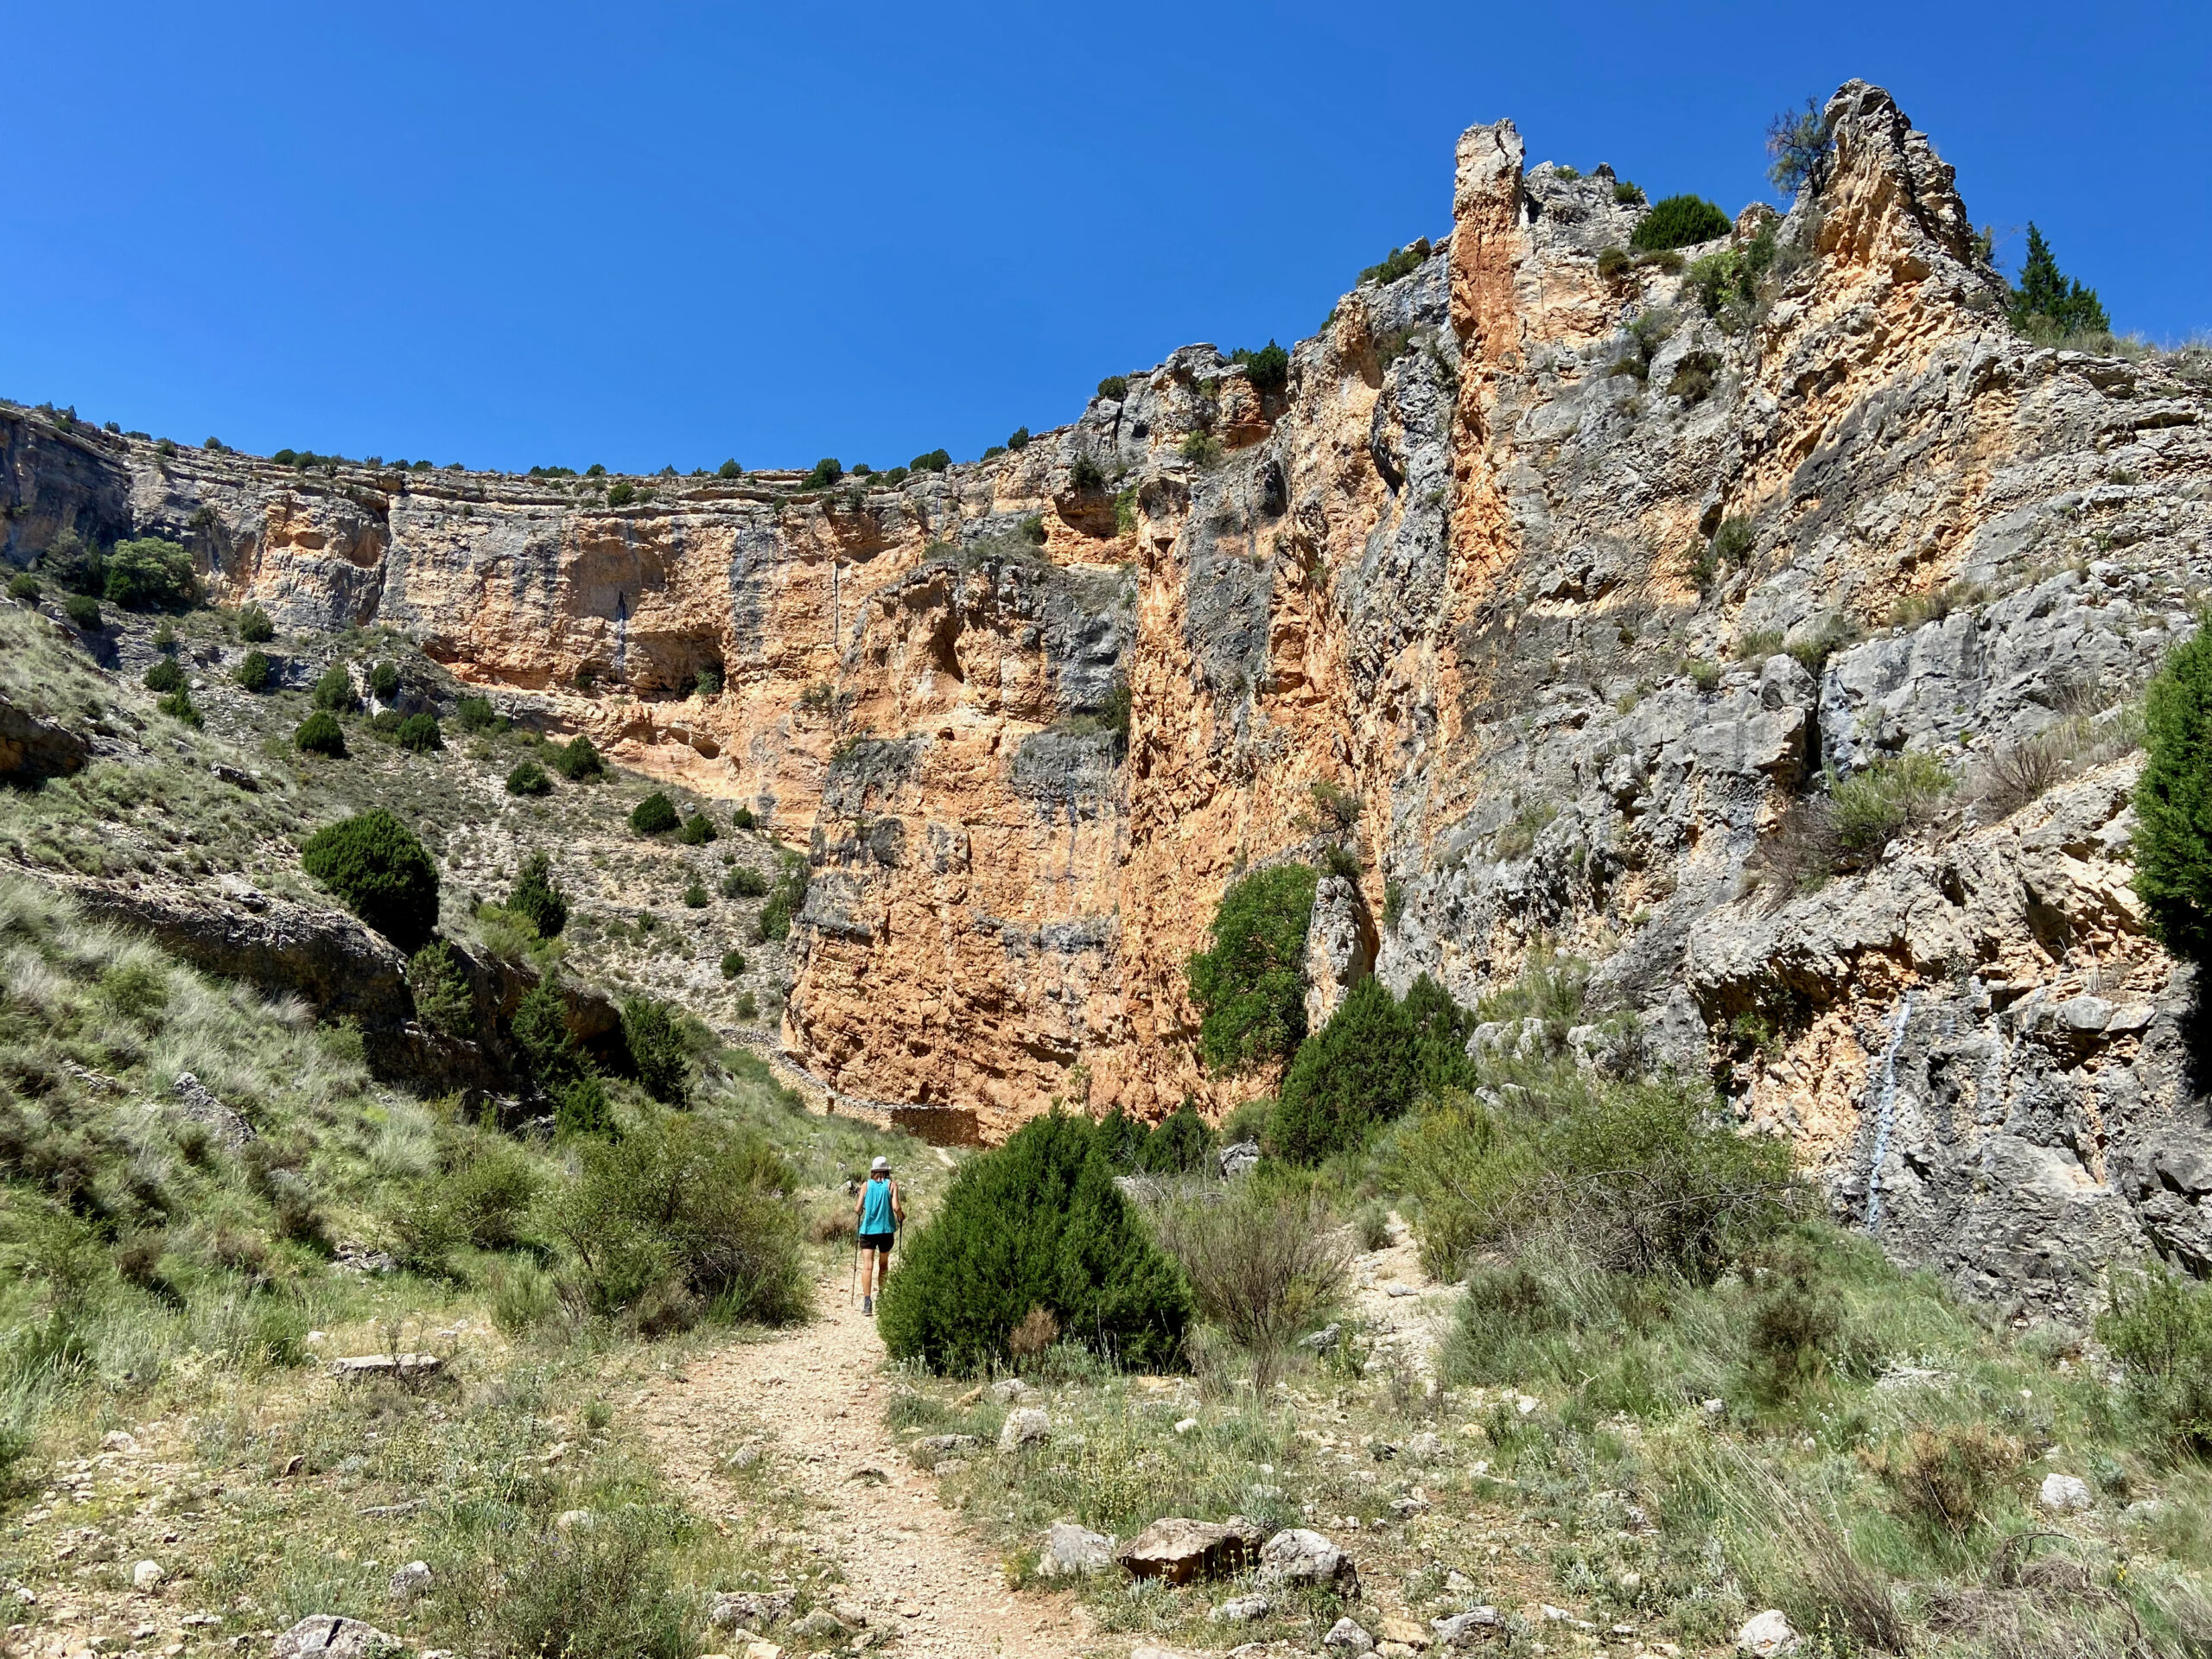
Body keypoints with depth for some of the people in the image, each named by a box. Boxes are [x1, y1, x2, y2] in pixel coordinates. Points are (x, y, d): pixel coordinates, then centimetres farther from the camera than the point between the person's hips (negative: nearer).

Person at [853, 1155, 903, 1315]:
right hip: (886, 1230, 0)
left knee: (867, 1266, -5)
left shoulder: (866, 1185, 2)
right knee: (883, 1264, 21)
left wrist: (858, 1211, 20)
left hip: (867, 1230, 0)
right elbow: (896, 1207, -10)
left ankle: (867, 1302, -17)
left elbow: (857, 1209, -3)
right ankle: (881, 1295, 28)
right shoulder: (891, 1185, -1)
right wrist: (901, 1217, 9)